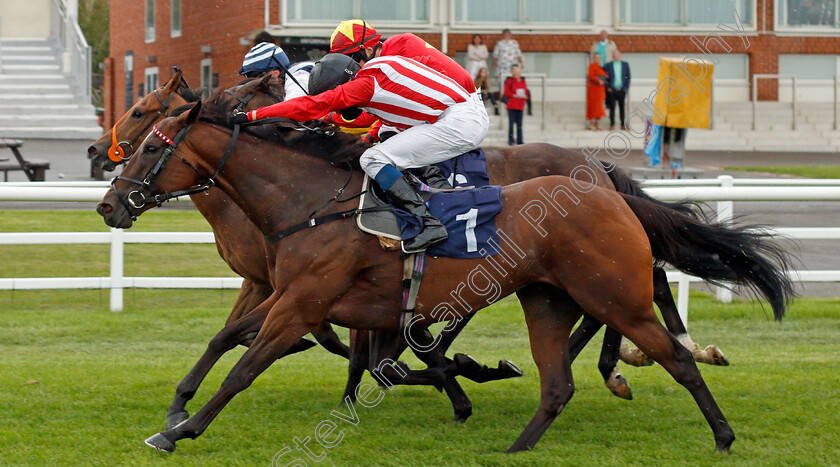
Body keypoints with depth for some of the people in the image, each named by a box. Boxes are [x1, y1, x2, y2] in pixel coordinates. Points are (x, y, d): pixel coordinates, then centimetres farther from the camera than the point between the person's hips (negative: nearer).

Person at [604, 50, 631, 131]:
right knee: (612, 108, 0)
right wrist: (608, 88, -6)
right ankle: (612, 125, 7)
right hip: (612, 90, -1)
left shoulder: (625, 65, 9)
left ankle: (623, 124, 11)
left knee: (622, 107, 6)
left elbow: (628, 77, 9)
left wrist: (626, 87, 0)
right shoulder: (608, 65, 4)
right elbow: (606, 78, 4)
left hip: (622, 90, 1)